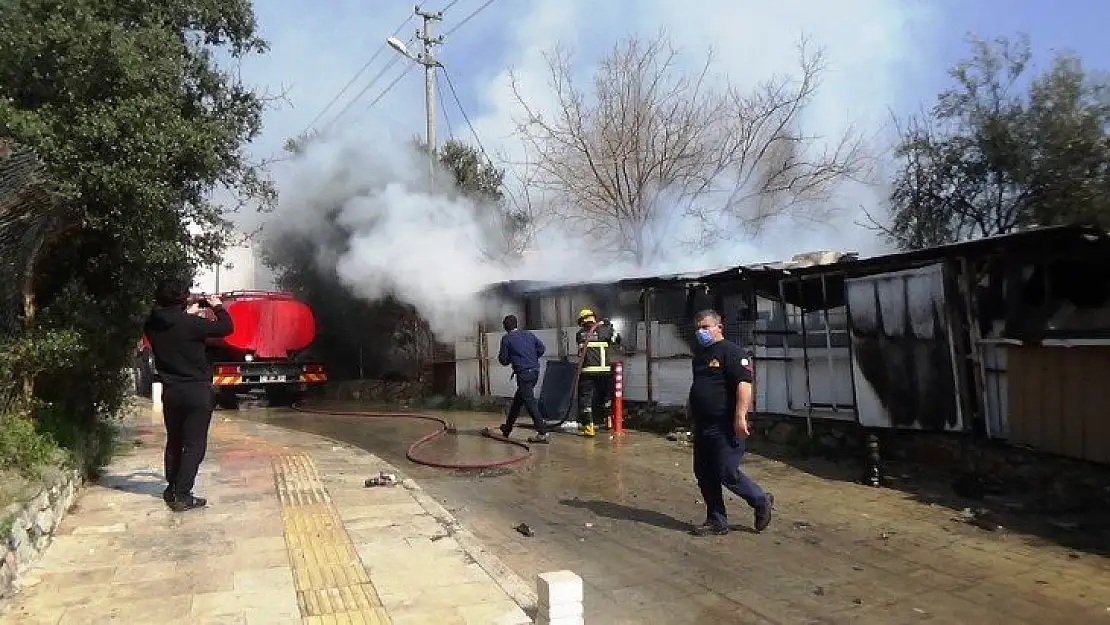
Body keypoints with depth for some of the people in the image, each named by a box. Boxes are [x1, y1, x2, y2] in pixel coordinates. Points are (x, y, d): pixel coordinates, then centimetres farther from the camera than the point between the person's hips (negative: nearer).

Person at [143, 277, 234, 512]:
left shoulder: (152, 325, -2)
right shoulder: (192, 324, -19)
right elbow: (225, 327, -8)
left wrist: (187, 314, 22)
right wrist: (218, 306, 7)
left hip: (170, 392, 6)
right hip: (197, 391, -6)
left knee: (174, 441, 20)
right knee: (194, 445, 1)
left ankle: (172, 489, 29)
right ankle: (182, 496, -1)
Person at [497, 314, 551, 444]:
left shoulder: (506, 339, -2)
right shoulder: (529, 334, 12)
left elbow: (503, 360, -2)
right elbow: (542, 348, 10)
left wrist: (510, 359, 20)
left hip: (523, 373, -7)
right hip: (535, 371, 7)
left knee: (529, 402, -8)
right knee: (517, 400, 20)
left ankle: (542, 433, -14)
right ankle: (507, 429, 33)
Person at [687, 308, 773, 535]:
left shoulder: (731, 351, -10)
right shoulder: (700, 355, 18)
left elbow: (744, 384, -20)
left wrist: (740, 417, -27)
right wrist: (694, 419, 26)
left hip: (725, 428, -9)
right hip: (702, 427, 9)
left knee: (727, 473, -7)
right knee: (704, 475, 9)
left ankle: (762, 502, 16)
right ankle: (716, 521, 20)